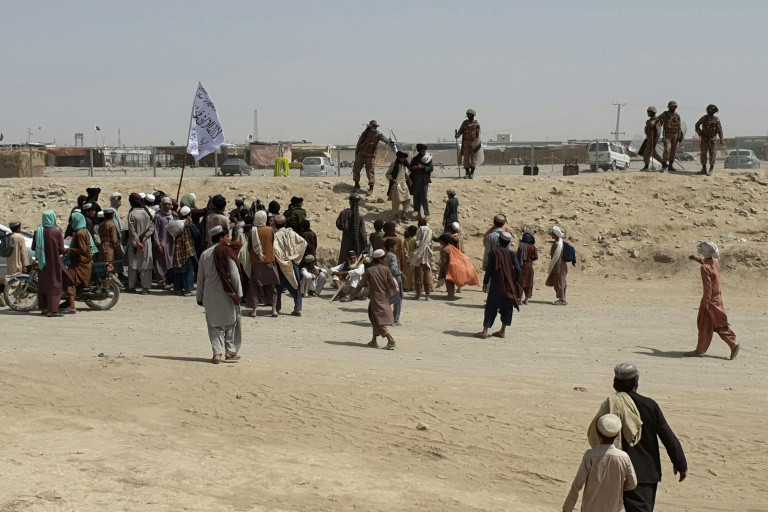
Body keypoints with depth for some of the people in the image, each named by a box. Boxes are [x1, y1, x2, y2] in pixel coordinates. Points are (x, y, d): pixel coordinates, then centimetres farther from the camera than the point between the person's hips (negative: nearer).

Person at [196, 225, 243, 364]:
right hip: (226, 295, -4)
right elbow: (234, 274, -12)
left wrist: (200, 297, 19)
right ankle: (230, 352, 13)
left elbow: (200, 278, 12)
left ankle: (217, 353, -1)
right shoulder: (226, 251, -9)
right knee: (231, 321, 10)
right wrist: (238, 293, -6)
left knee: (214, 324, 10)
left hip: (210, 295, 4)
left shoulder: (204, 254, 7)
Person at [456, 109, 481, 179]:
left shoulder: (476, 124, 0)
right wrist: (457, 135, -17)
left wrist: (475, 144, -10)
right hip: (466, 143, 3)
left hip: (473, 143, -3)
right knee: (466, 158, -1)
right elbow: (460, 131, 5)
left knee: (473, 158, -1)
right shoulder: (465, 123, 9)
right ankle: (467, 173, 5)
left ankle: (472, 173, 6)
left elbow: (478, 135, -2)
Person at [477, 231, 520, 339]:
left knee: (491, 307, 2)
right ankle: (503, 330, 14)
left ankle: (485, 331, -4)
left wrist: (485, 282, 1)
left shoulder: (493, 252, -7)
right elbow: (517, 269, -4)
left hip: (496, 285, -2)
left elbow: (489, 268, -7)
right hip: (509, 286, 2)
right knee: (507, 307, 13)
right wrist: (516, 283, 7)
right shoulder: (511, 254, 0)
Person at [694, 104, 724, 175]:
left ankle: (711, 169, 2)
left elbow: (720, 129, -6)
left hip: (712, 139, -1)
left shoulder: (716, 119, -3)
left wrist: (721, 139, -17)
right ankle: (704, 169, 6)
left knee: (712, 153, -4)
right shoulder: (704, 118, -4)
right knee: (703, 153, 0)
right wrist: (700, 134, -2)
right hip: (704, 138, 1)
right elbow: (697, 125, 9)